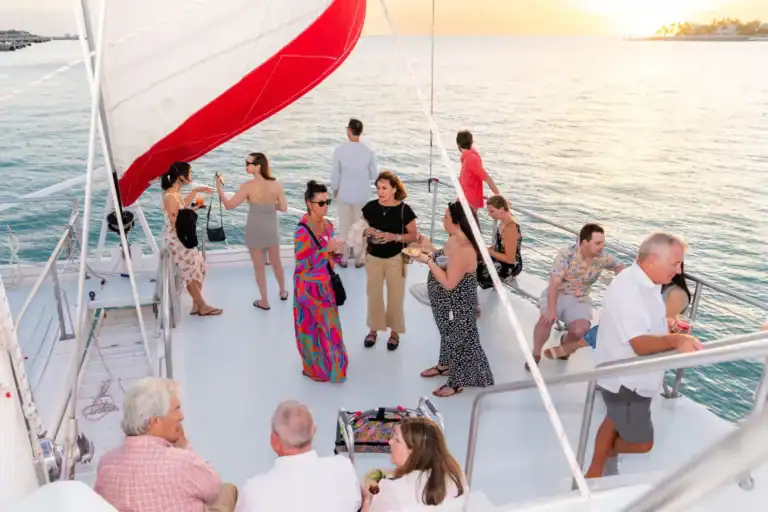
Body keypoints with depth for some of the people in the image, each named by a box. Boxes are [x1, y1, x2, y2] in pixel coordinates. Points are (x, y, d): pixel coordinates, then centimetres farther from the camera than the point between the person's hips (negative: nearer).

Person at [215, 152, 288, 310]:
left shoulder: (248, 186, -19)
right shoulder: (276, 185, -10)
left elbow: (229, 205, -14)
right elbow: (284, 208, -3)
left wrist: (219, 188, -2)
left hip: (255, 230, -3)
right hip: (271, 229, 3)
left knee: (259, 267, 11)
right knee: (276, 263, 23)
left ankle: (264, 301, 22)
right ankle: (283, 292, 40)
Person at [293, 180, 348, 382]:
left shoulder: (327, 224, 2)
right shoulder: (303, 231, -22)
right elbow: (303, 264, -24)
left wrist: (337, 251, -9)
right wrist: (327, 248, -27)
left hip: (325, 283, 7)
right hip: (309, 286, -7)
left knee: (327, 325, 18)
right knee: (313, 327, 7)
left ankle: (328, 363, 36)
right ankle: (316, 368, 25)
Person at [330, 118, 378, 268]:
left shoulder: (339, 150, -13)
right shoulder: (369, 152, -11)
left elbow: (335, 174, -5)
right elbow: (374, 175, -2)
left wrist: (335, 189, 13)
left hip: (345, 194, 0)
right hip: (362, 195, 0)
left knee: (344, 226, 12)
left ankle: (343, 259, 21)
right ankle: (359, 259, 20)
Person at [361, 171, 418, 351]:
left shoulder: (404, 210, -14)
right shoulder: (370, 207, -6)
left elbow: (413, 236, -9)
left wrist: (395, 236, -24)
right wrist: (366, 231, -17)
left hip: (396, 259, -2)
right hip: (373, 258, 3)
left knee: (395, 296, 9)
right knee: (374, 295, 13)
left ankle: (394, 332, 28)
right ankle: (374, 328, 33)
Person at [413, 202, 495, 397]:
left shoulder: (464, 250, -32)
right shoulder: (454, 240, -2)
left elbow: (449, 283, -30)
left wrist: (428, 261, -27)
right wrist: (430, 249, 2)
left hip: (456, 306, -10)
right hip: (447, 303, 10)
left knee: (458, 340, 9)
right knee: (447, 335, 28)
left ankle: (457, 382, 26)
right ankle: (445, 365, 50)